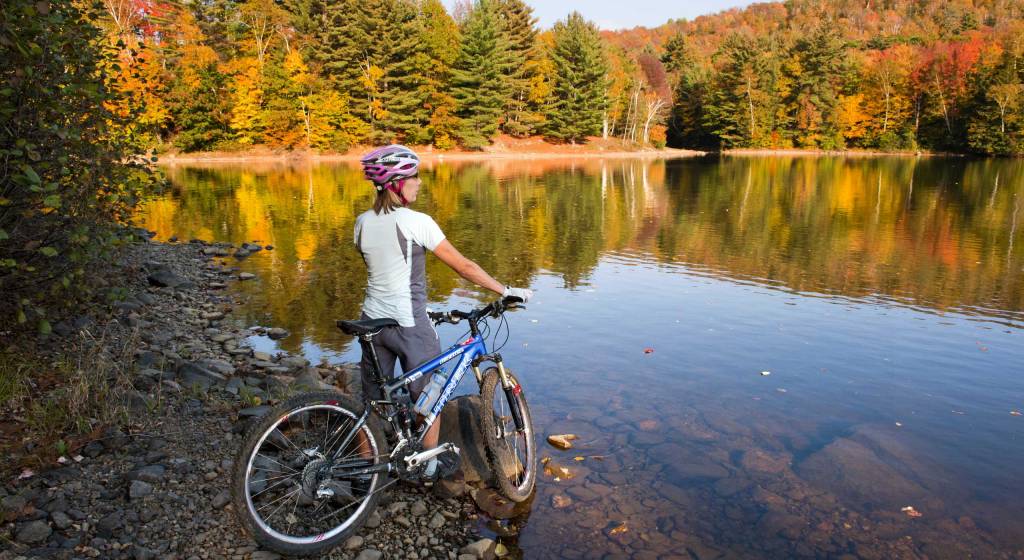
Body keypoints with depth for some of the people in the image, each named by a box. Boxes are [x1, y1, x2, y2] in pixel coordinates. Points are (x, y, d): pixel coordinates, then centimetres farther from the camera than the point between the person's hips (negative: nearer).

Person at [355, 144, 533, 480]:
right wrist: (505, 291, -4)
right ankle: (431, 466, 31)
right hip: (409, 325, -6)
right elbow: (463, 266, -14)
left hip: (373, 320, 6)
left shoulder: (362, 223, 2)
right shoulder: (416, 222, -17)